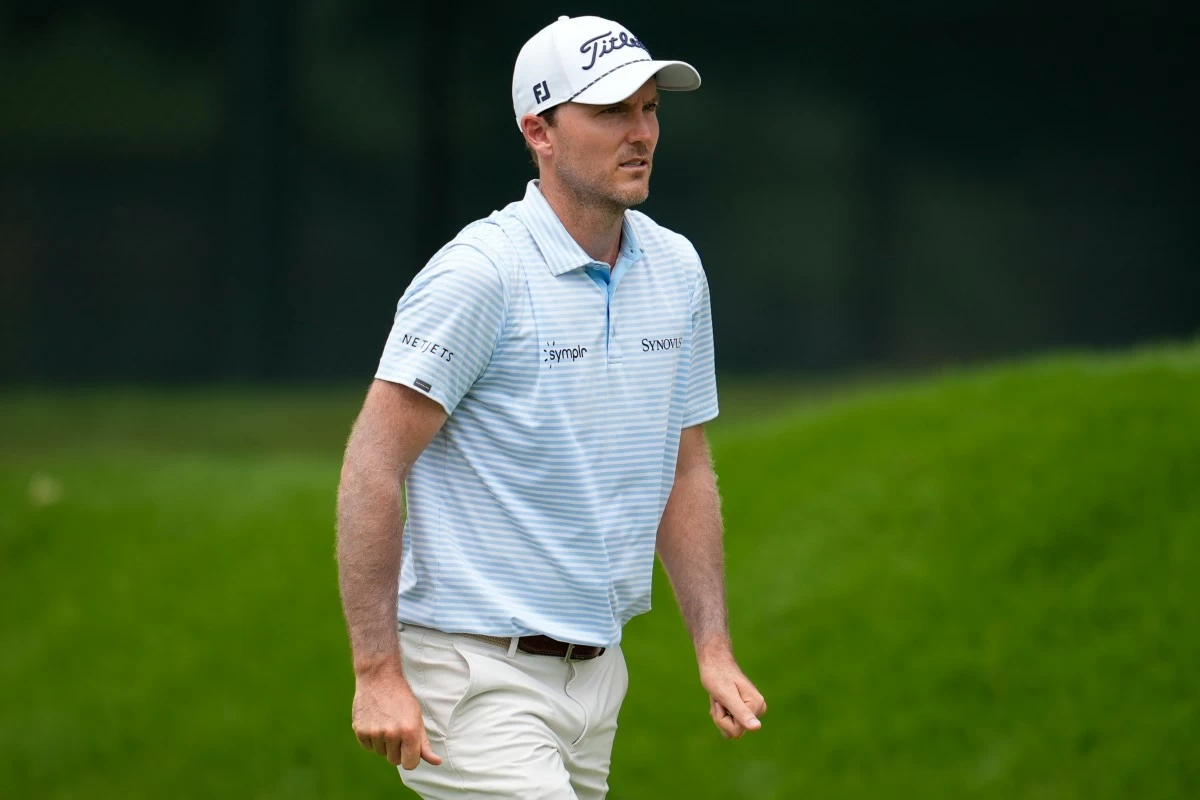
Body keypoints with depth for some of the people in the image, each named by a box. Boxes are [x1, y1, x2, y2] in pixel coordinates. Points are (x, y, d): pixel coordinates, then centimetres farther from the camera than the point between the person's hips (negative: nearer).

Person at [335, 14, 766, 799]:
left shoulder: (676, 270, 9)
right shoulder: (482, 273, -14)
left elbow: (685, 471, 18)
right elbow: (373, 466, -16)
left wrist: (714, 648, 11)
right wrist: (377, 671, -21)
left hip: (597, 671, 8)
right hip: (479, 674, -8)